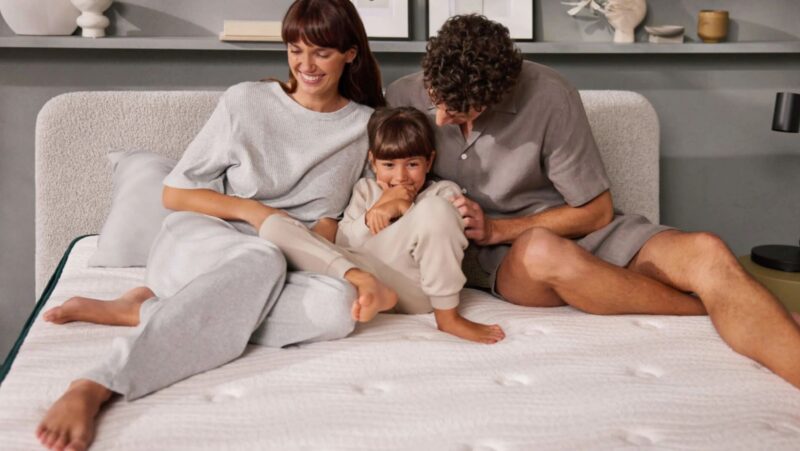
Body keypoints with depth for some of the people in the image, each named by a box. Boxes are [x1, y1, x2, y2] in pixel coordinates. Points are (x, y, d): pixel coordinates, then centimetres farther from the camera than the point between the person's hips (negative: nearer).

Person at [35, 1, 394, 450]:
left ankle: (143, 310, -28)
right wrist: (249, 210, -10)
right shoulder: (246, 101, 1)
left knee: (338, 306, -34)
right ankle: (95, 387, -51)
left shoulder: (364, 126, 6)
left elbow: (327, 220, 3)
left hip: (283, 264, 3)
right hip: (199, 241, -2)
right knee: (264, 261, -40)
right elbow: (174, 192, 4)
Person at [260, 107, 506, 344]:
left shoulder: (444, 191, 17)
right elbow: (342, 244, 10)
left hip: (414, 289, -2)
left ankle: (447, 316, -23)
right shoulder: (366, 189, 24)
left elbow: (448, 239, -2)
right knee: (275, 226, -12)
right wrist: (374, 212, -4)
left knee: (435, 207, -28)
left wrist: (405, 208, -9)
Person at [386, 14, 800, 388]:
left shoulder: (550, 99, -15)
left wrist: (496, 229, -14)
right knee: (542, 250, -39)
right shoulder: (404, 97, -8)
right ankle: (713, 312, -20)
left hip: (573, 231, 0)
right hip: (492, 257, 0)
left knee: (704, 252, -29)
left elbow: (596, 212, -6)